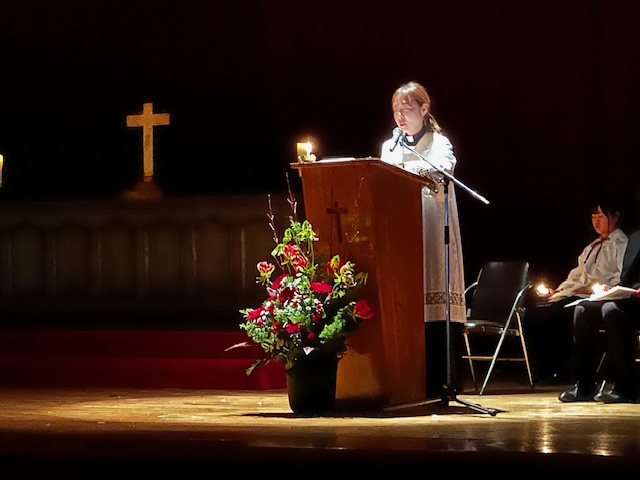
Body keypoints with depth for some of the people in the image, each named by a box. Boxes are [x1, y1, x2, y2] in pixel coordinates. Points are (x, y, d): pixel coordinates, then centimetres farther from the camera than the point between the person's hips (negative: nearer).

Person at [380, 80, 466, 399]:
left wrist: (404, 168, -32)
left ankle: (439, 384, -8)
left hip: (432, 233, -3)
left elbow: (441, 171, -16)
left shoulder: (439, 144, 6)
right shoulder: (390, 147, 19)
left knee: (435, 308, -9)